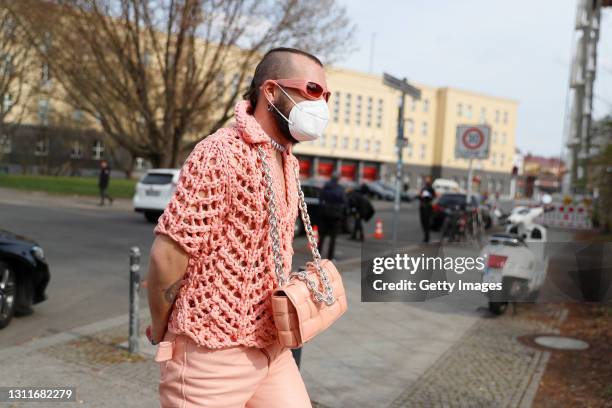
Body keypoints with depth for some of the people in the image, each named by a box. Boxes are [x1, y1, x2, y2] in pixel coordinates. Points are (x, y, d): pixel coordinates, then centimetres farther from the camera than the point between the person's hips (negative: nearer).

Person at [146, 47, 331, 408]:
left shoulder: (288, 162, 10)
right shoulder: (221, 153, -18)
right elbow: (167, 254, -19)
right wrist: (160, 332, -7)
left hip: (272, 348, 7)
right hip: (213, 354, -7)